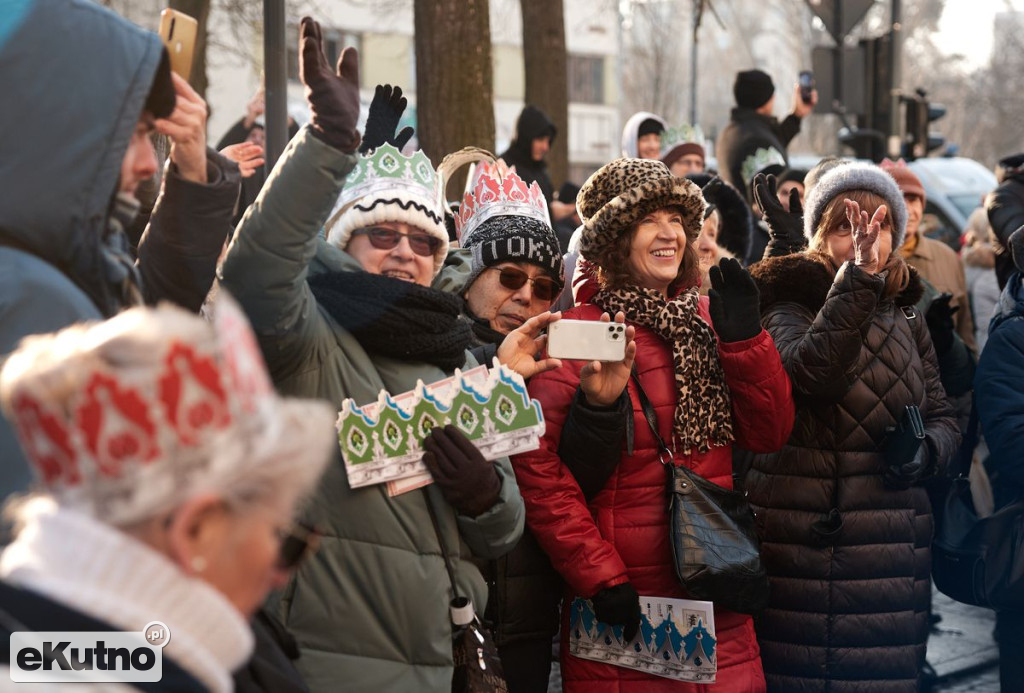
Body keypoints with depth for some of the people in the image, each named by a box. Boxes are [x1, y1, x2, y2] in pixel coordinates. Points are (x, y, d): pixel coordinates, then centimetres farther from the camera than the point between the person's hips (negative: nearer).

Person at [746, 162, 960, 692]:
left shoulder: (907, 321, 12)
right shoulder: (788, 306, -4)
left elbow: (943, 418, 18)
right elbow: (811, 371, -25)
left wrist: (925, 450, -5)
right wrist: (858, 277, -32)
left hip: (894, 549, 5)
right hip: (798, 545, -4)